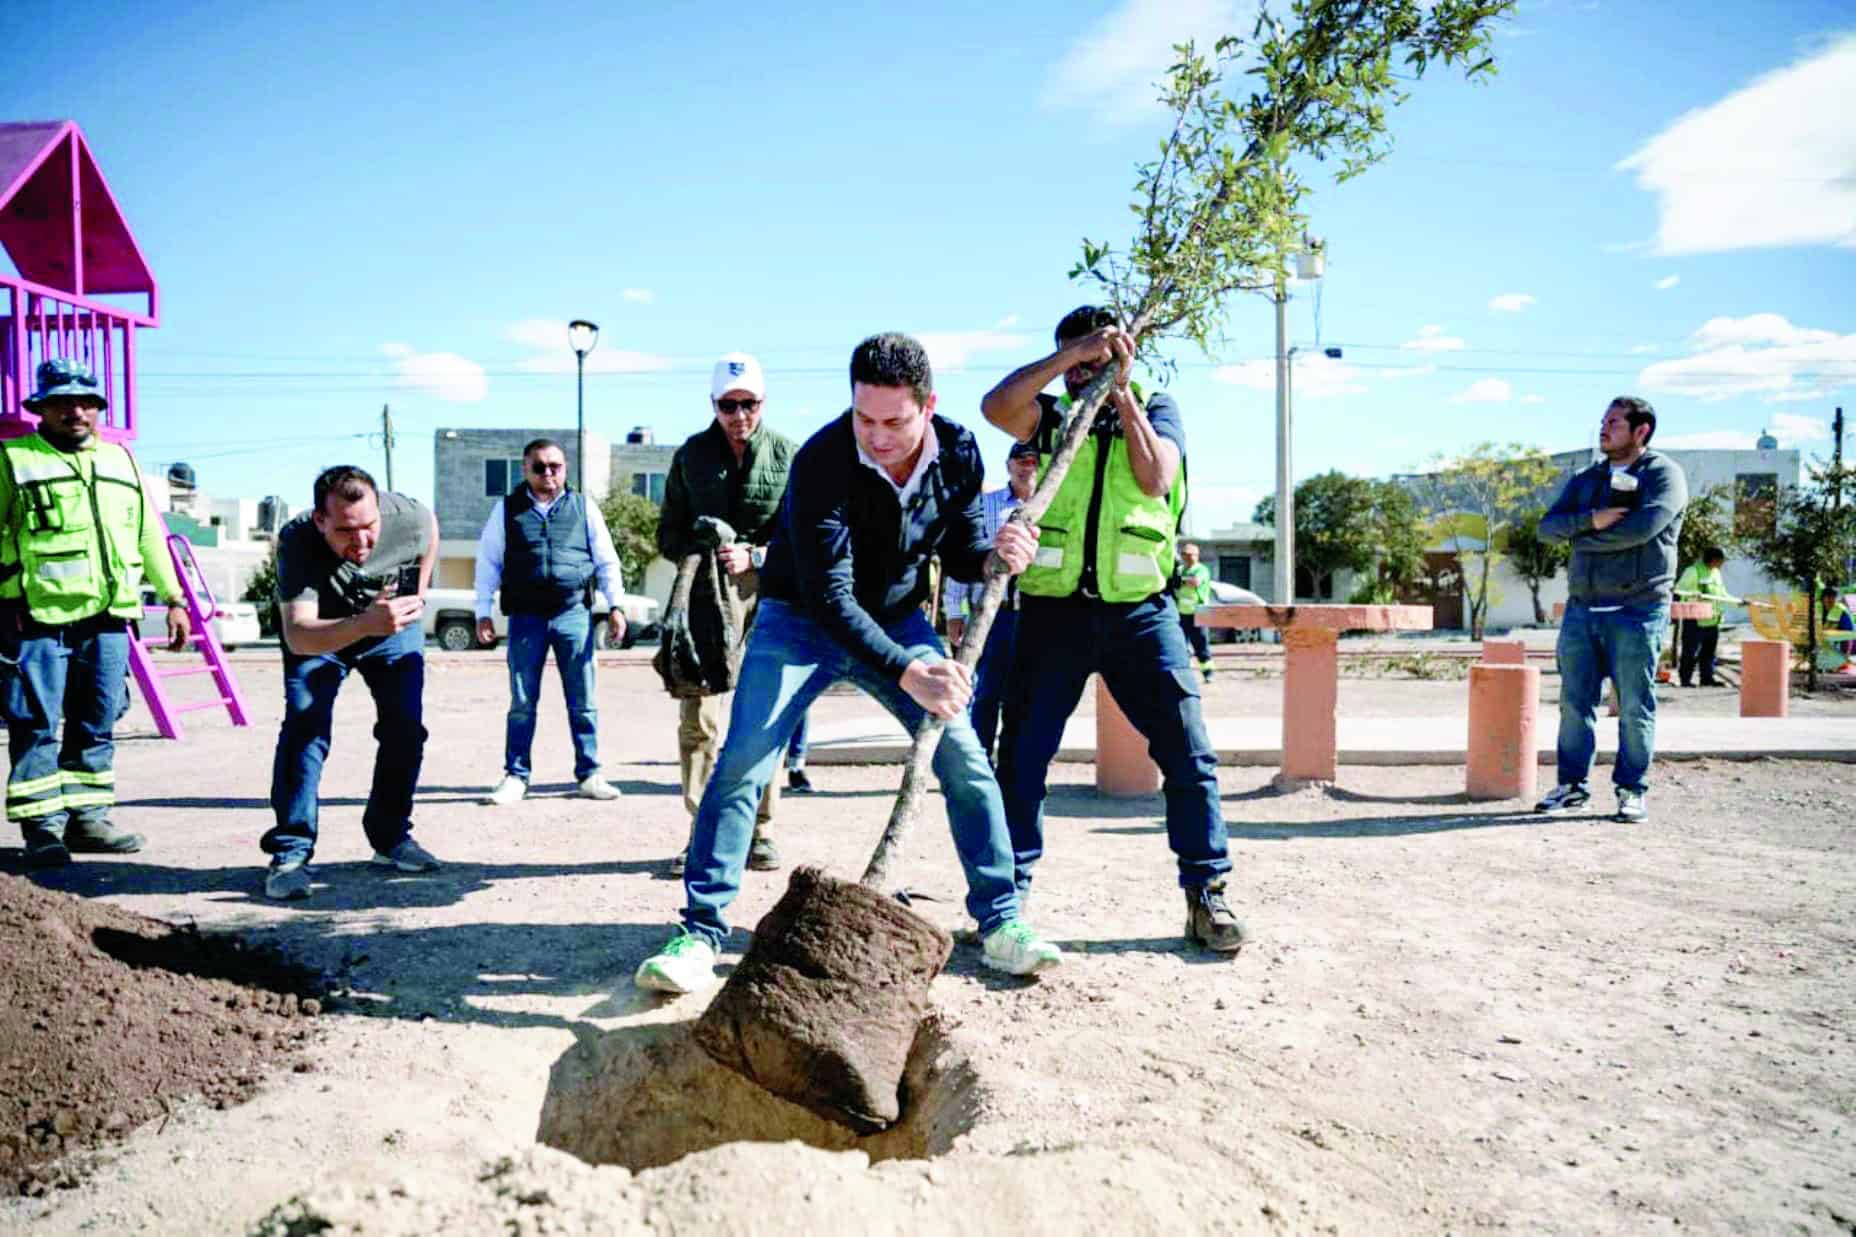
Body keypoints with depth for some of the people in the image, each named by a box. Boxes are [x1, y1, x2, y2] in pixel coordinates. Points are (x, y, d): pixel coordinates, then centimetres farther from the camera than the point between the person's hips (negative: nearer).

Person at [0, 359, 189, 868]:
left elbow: (150, 535, 21)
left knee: (97, 725, 9)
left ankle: (88, 817, 17)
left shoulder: (120, 461, 19)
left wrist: (174, 598, 17)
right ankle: (43, 827, 3)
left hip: (107, 619, 4)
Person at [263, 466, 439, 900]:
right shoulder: (296, 541, -38)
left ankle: (391, 837, 15)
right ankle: (290, 854, -11)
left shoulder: (410, 518, -31)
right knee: (304, 725, -18)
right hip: (320, 631, -2)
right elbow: (298, 634, -49)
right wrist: (365, 624, -66)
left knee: (406, 728, -2)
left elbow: (430, 533, -2)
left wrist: (416, 597, 0)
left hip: (395, 623, 3)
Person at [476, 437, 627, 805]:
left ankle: (589, 775, 12)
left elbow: (606, 560, 10)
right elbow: (488, 562, 7)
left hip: (575, 614, 0)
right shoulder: (507, 509, 7)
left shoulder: (583, 507, 8)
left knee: (583, 702, 3)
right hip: (526, 618, 0)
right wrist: (483, 613, 1)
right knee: (522, 703, 5)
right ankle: (515, 777, 15)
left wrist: (615, 605, 2)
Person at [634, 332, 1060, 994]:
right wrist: (905, 672, -43)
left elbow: (959, 552, 1)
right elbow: (829, 596, -33)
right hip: (801, 618, -3)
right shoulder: (821, 461, -29)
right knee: (742, 762, -15)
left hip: (898, 618, 4)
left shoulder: (958, 452, -13)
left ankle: (999, 922, 7)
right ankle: (701, 931, -3)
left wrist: (996, 554, -23)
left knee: (965, 757, -5)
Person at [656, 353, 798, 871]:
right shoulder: (690, 455, 7)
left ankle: (759, 830, 16)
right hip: (705, 600, 1)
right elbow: (668, 535, 10)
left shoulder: (789, 456, 0)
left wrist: (754, 556, -14)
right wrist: (702, 553, -9)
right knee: (698, 719, -1)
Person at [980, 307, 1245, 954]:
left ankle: (1207, 894, 8)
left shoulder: (1155, 408, 12)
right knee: (1021, 753, 1)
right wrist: (1069, 355, -15)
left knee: (1187, 750, -4)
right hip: (1054, 608, 0)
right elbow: (995, 406, -11)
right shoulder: (1050, 413, 11)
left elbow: (1155, 479, -8)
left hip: (1139, 609, 0)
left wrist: (1120, 391, -7)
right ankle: (1007, 893, 13)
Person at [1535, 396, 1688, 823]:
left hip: (1637, 609, -5)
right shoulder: (1585, 480, 17)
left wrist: (1584, 539, -5)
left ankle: (1632, 791, 10)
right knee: (1575, 702, 5)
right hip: (1582, 608, 5)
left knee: (1635, 706, 0)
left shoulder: (1664, 474, 0)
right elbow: (1548, 526, 3)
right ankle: (1572, 785, 13)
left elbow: (1642, 528, -18)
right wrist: (1592, 520, -14)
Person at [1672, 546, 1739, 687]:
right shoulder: (1693, 571, -7)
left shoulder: (1716, 573, 18)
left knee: (1709, 651, 9)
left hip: (1712, 620, 8)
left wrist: (1738, 602, 21)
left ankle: (1707, 678, 15)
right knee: (1691, 651, -5)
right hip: (1695, 619, -8)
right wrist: (1692, 594, -29)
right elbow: (1678, 589, -13)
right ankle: (1685, 679, -1)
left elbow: (1723, 595, 28)